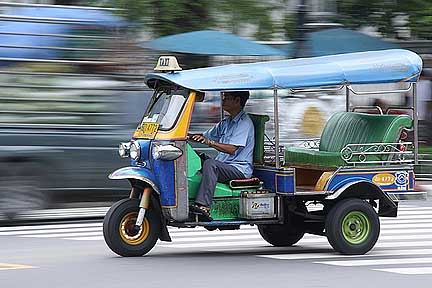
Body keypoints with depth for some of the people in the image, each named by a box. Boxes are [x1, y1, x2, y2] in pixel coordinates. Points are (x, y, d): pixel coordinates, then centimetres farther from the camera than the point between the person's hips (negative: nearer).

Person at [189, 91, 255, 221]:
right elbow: (205, 136, 23)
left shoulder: (244, 123, -10)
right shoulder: (226, 122, 19)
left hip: (240, 170, -9)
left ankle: (204, 206, -44)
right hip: (224, 167, 9)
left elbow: (232, 149, -21)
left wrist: (209, 142, -31)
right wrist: (188, 136, 5)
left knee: (210, 164, -33)